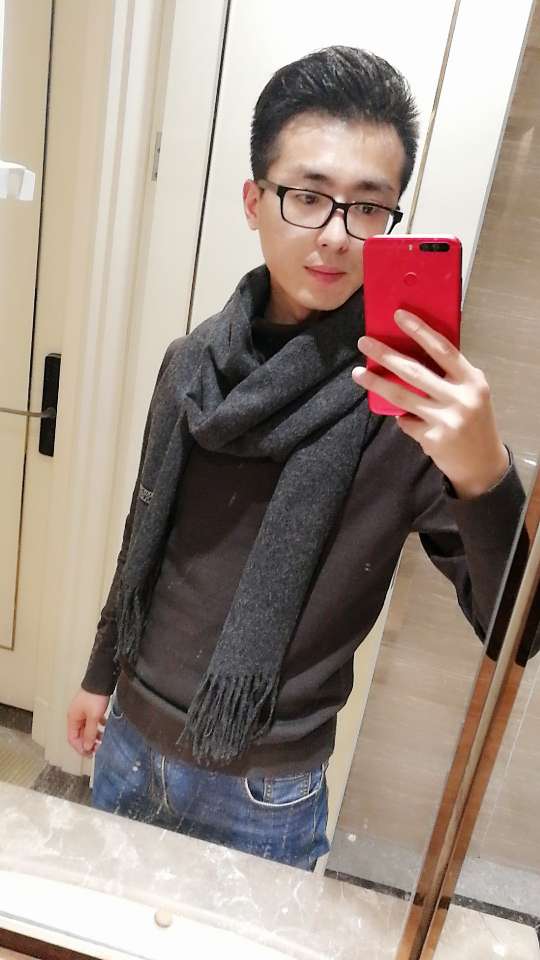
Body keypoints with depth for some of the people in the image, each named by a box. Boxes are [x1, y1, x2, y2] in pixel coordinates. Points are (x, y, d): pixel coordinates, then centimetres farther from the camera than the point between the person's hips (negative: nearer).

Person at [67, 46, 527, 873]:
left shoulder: (413, 401, -21)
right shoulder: (193, 361, -6)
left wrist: (485, 475, -42)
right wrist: (101, 673, 15)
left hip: (262, 795, -4)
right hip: (130, 742, 5)